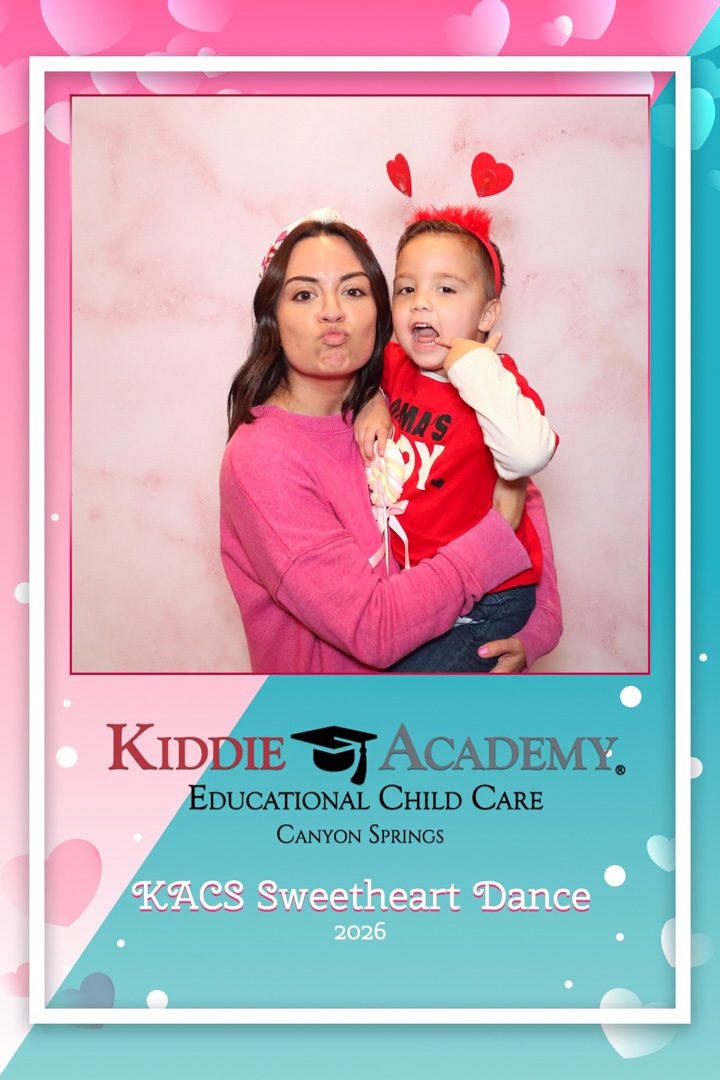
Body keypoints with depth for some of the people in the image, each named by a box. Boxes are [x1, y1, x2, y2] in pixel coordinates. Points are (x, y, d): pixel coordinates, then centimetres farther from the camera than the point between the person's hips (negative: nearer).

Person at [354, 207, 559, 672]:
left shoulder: (493, 382, -18)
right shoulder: (397, 363, 1)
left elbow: (529, 455, -40)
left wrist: (474, 367, -34)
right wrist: (371, 402, 4)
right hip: (410, 577, 7)